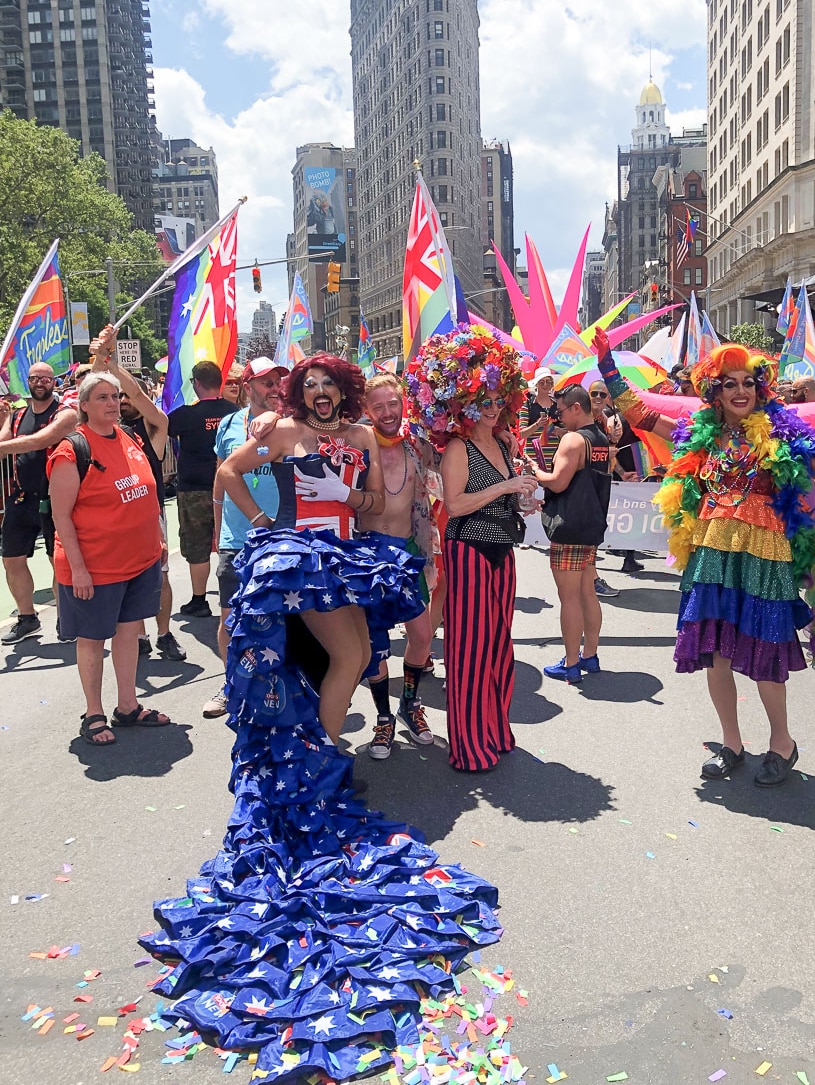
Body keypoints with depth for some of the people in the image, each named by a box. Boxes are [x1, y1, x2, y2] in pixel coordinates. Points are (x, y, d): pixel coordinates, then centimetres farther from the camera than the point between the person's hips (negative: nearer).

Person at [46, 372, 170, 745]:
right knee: (92, 638, 7)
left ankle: (128, 707, 27)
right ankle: (94, 715, 21)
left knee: (128, 630, 14)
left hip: (141, 558, 6)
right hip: (94, 566, -6)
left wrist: (156, 539, 14)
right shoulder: (72, 451, -14)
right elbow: (60, 516, -14)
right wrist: (77, 567, -18)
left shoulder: (129, 439, 6)